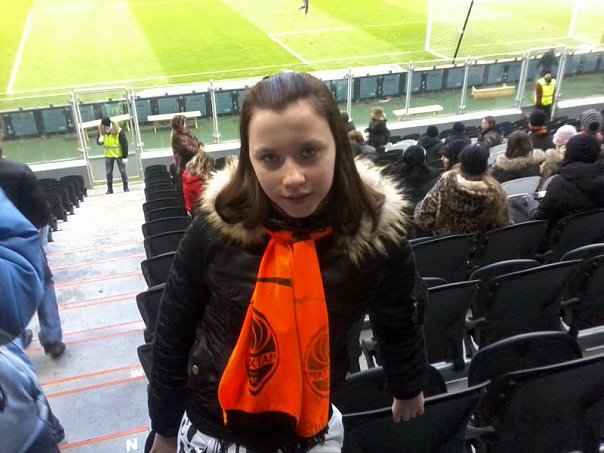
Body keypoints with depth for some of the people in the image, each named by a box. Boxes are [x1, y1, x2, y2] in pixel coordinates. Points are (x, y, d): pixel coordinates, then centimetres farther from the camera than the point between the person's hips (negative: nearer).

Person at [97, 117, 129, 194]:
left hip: (119, 155, -3)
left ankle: (126, 187, 17)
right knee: (109, 172, 5)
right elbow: (98, 142, 3)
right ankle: (109, 189, 13)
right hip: (108, 155, 4)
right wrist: (100, 140, -24)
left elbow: (124, 144, -16)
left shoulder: (119, 131, -21)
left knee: (122, 171, 4)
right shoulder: (102, 131, -9)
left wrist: (125, 157, -16)